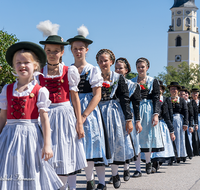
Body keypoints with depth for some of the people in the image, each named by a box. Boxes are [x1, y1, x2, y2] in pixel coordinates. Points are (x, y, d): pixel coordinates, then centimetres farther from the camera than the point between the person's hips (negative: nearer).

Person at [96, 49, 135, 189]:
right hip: (99, 113, 1)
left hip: (115, 113, 0)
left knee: (115, 142, 4)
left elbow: (125, 99, 0)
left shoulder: (118, 78, 2)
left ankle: (115, 174, 21)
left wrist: (129, 120, -6)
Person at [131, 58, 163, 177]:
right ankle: (138, 169, 0)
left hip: (149, 111, -1)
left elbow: (156, 99, 0)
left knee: (148, 138, 0)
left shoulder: (153, 81, 5)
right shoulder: (132, 81, 11)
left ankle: (148, 161, 29)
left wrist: (156, 114, -10)